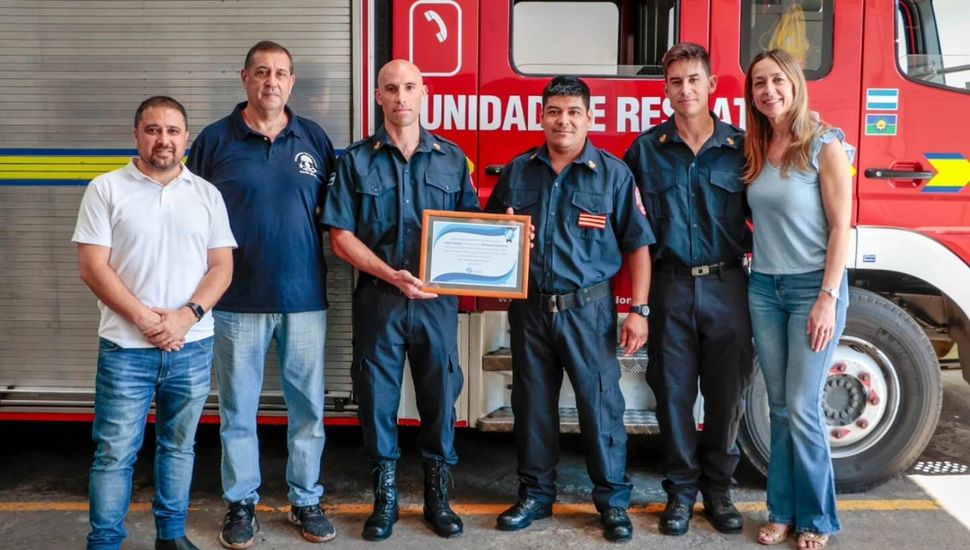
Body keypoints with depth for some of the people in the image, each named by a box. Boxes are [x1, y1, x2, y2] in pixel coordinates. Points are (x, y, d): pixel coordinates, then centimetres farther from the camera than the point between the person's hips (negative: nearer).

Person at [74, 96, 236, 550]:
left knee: (179, 446, 14)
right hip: (125, 348, -2)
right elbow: (92, 266, -6)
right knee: (114, 453, 2)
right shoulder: (106, 190, 0)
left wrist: (188, 315, -12)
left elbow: (222, 266, 3)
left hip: (192, 346, 3)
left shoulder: (206, 194, 7)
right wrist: (144, 319, -14)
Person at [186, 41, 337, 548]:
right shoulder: (215, 140, 2)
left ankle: (306, 500, 22)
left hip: (305, 297, 2)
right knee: (238, 408, 7)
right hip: (237, 299, -1)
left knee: (308, 405, 8)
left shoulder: (315, 139, 7)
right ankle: (241, 503, 22)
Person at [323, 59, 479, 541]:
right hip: (377, 298, -1)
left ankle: (437, 498, 23)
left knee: (440, 396, 7)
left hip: (437, 299, 1)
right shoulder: (356, 160, 2)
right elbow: (341, 237, -3)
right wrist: (392, 275, -14)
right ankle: (384, 498, 22)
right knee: (377, 397, 5)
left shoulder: (452, 158, 8)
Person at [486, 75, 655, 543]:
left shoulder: (613, 173, -1)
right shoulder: (517, 171, 7)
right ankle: (535, 493, 27)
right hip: (529, 308, 3)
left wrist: (638, 310, -8)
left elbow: (637, 245, -2)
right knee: (532, 403, 12)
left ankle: (612, 499, 17)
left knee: (600, 403, 2)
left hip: (588, 309, -3)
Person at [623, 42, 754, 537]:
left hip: (726, 285, 0)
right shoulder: (646, 148, 4)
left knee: (726, 392, 7)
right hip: (672, 286, 0)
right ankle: (681, 490, 22)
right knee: (674, 391, 6)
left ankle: (718, 488, 25)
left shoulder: (740, 147, 3)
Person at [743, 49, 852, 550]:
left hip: (813, 286, -5)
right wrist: (756, 278, 4)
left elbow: (841, 227, -10)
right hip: (763, 288, 5)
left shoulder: (825, 145, -7)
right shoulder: (755, 151, 8)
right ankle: (782, 510, 19)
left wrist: (828, 298, -16)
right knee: (779, 407, 9)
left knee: (803, 407, -4)